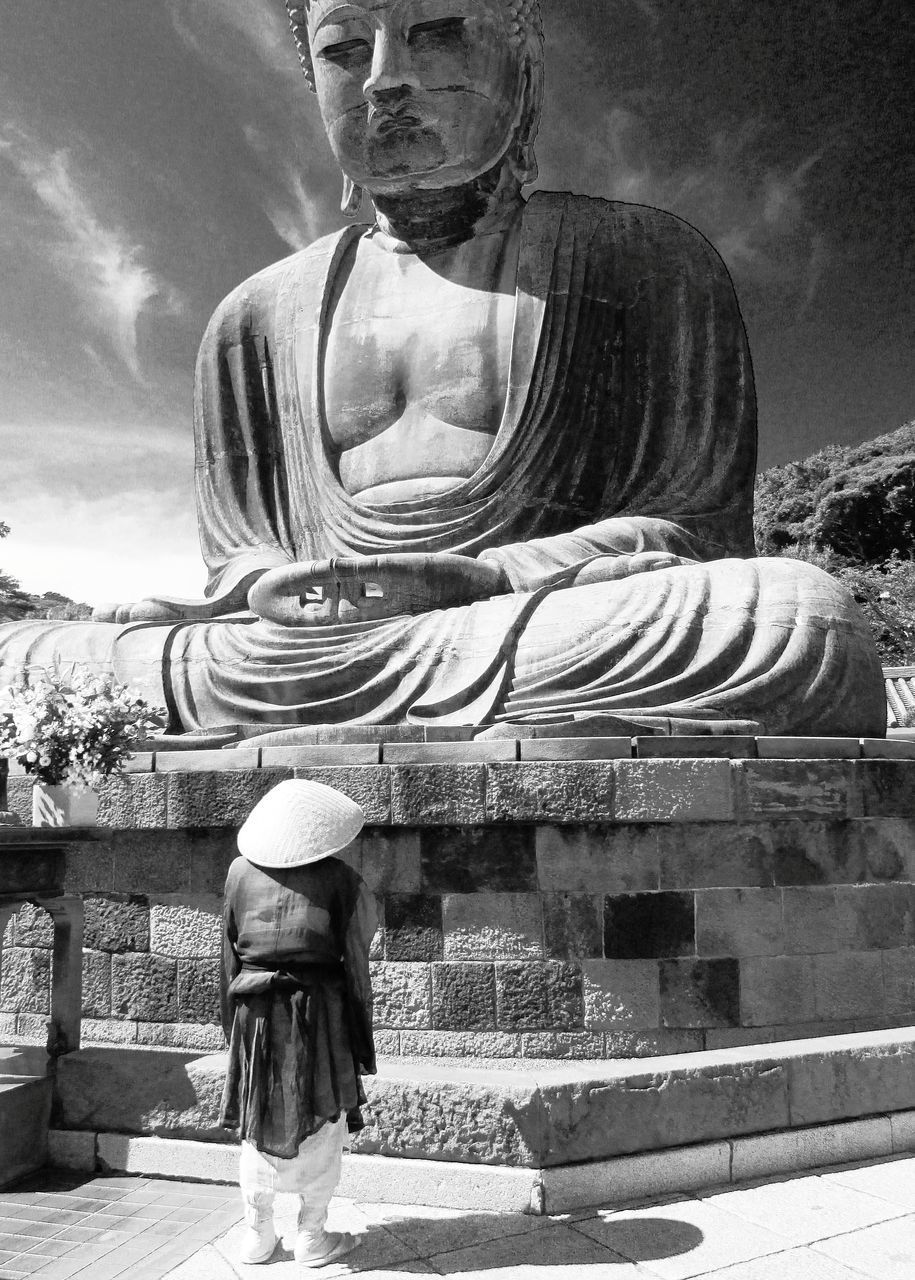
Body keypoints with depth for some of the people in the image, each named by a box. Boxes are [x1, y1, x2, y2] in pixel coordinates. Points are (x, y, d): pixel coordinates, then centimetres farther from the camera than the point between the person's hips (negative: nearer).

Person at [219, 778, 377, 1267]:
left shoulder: (241, 871, -1)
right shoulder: (339, 880, -10)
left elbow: (230, 951, 5)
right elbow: (355, 959, -7)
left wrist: (233, 1021, 14)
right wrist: (360, 1035, 2)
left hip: (255, 1012, 3)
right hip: (318, 1012, -3)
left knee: (257, 1126, 17)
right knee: (321, 1127, 12)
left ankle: (256, 1237, 27)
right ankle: (311, 1238, 21)